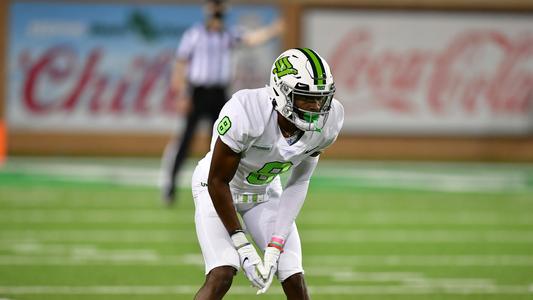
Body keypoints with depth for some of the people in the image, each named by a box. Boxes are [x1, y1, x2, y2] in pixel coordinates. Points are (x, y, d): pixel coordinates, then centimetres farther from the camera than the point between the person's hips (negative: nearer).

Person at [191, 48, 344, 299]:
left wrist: (275, 247, -16)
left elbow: (297, 184, -10)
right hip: (219, 190, -5)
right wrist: (242, 247, -23)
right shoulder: (245, 113, -37)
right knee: (222, 275, -23)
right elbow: (218, 182, -25)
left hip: (265, 191, 5)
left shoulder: (327, 120, -22)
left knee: (294, 280, -5)